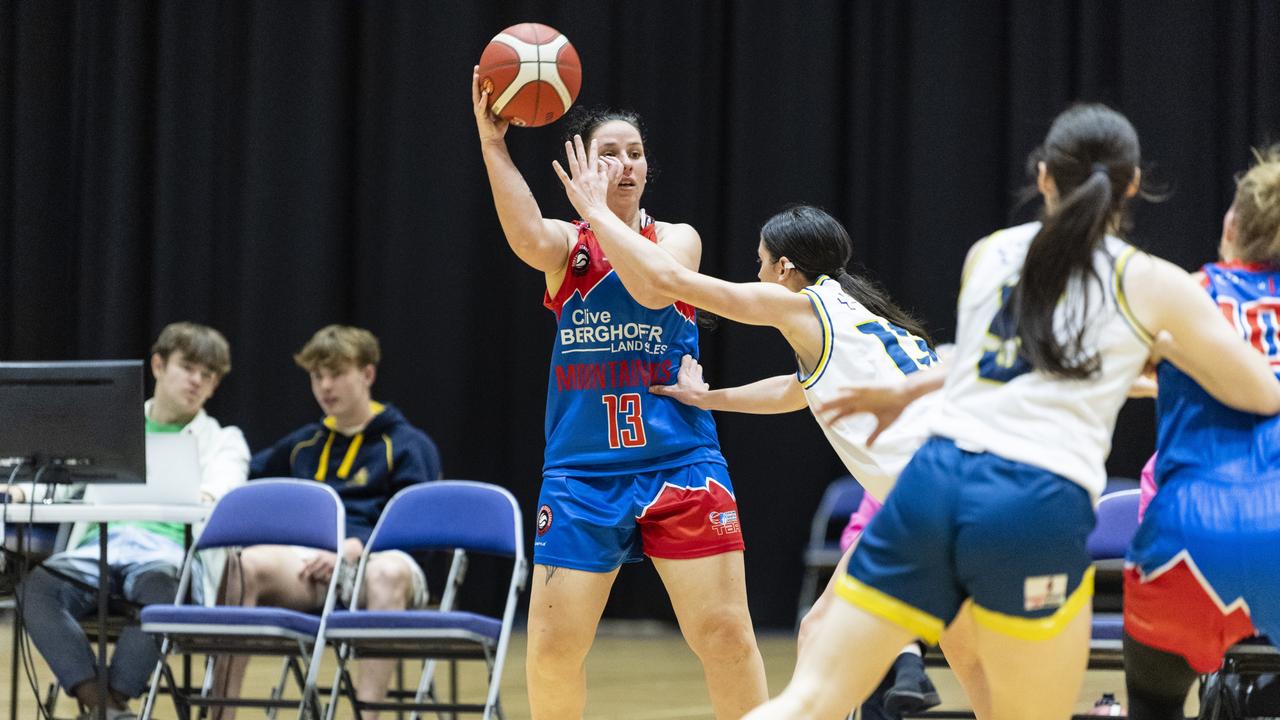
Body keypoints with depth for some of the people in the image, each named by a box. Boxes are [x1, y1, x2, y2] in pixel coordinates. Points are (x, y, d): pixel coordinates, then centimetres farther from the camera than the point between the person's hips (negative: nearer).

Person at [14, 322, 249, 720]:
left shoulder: (222, 440, 20)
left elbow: (223, 483, -2)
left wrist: (205, 497, -28)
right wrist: (22, 491, -7)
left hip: (167, 548, -2)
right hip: (100, 545, 2)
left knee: (158, 587, -41)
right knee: (37, 586, -32)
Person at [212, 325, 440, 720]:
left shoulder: (409, 445, 12)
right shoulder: (302, 445, 27)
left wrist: (353, 548, -15)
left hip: (372, 561, -3)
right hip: (308, 571, 3)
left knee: (390, 571, -41)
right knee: (248, 562, -31)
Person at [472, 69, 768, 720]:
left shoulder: (678, 239, 7)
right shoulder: (567, 244, 6)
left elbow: (653, 288, -17)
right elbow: (528, 238, -20)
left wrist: (602, 211, -14)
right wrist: (492, 143, -29)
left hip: (679, 463, 0)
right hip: (581, 470, 1)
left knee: (725, 634, -7)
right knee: (552, 647, -4)